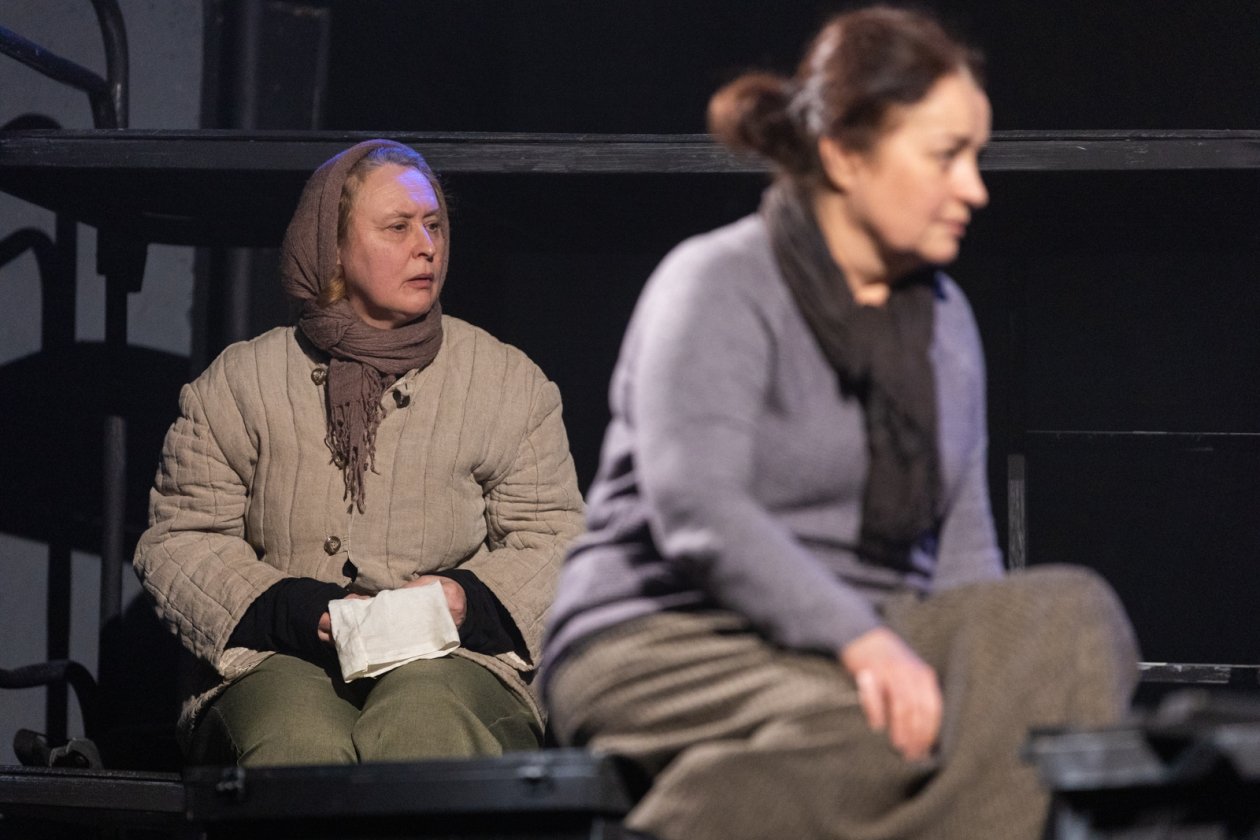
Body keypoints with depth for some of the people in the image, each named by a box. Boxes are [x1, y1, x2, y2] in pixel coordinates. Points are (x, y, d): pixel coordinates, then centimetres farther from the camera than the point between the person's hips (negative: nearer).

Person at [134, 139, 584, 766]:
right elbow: (179, 540, 9)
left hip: (452, 657, 0)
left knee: (422, 729, -38)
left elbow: (554, 538, 13)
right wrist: (291, 609, -9)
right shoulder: (238, 385, 13)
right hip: (280, 659, 0)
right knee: (300, 743, -37)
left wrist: (474, 599, -10)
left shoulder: (509, 382, 15)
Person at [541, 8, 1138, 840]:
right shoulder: (717, 287, -5)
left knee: (1070, 612, -22)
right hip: (670, 639, -6)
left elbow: (961, 545, 13)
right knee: (868, 737, -38)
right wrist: (863, 642, -31)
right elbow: (696, 509, -20)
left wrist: (988, 658, -10)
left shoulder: (944, 318, 17)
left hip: (869, 638, 6)